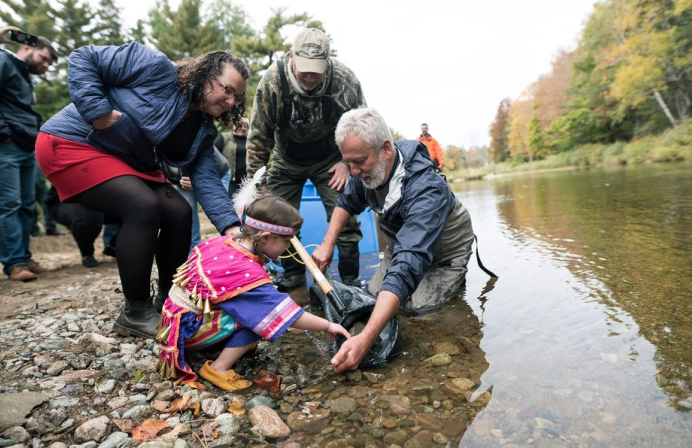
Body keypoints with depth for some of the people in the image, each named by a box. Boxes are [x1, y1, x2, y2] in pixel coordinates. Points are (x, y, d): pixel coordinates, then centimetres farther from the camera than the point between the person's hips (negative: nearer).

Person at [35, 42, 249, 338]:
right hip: (71, 144, -8)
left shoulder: (203, 130, 0)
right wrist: (97, 110, -27)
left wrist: (230, 226, -23)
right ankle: (136, 314, -13)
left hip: (129, 162, 8)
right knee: (144, 206, -27)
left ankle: (168, 301, 9)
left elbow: (206, 179, -10)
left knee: (179, 212, -7)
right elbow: (84, 58, -16)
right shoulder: (158, 68, -19)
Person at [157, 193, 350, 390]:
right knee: (256, 315, -20)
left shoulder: (222, 241, -6)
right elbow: (287, 315, -28)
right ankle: (219, 368, -11)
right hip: (187, 330, -8)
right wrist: (328, 326, -18)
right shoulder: (249, 275, -28)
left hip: (178, 314, 8)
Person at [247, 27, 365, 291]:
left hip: (329, 160, -1)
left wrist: (347, 162, -12)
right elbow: (259, 135, -16)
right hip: (287, 161, 1)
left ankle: (350, 277, 9)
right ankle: (293, 272, 20)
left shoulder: (345, 80, -22)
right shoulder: (272, 81, -23)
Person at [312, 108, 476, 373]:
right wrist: (327, 244, -10)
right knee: (372, 296, -2)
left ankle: (454, 279, 10)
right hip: (402, 244, 7)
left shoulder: (426, 190, -42)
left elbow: (407, 267, -52)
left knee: (414, 307, -21)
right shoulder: (367, 170, -19)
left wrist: (365, 338, -60)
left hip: (443, 253, -6)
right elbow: (348, 203, 4)